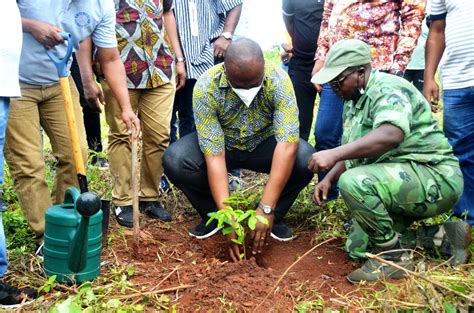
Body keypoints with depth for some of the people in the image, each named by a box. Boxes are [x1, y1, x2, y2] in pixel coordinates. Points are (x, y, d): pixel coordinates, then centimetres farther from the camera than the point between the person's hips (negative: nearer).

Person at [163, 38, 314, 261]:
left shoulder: (278, 80, -28)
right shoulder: (205, 88, -28)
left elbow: (288, 144, -33)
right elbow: (214, 155, -29)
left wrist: (266, 209, -37)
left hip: (264, 144, 0)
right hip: (222, 144, 0)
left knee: (306, 159, -30)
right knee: (174, 160, -28)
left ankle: (276, 216, -2)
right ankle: (211, 216, -1)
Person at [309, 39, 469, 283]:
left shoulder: (388, 89, -18)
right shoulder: (353, 102, 13)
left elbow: (391, 135, -38)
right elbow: (353, 151, 20)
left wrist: (334, 154, -41)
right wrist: (329, 178, 5)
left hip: (434, 178, -11)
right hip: (397, 179, 11)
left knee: (353, 182, -32)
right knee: (358, 248, 9)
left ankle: (392, 258, -14)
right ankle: (442, 235, 11)